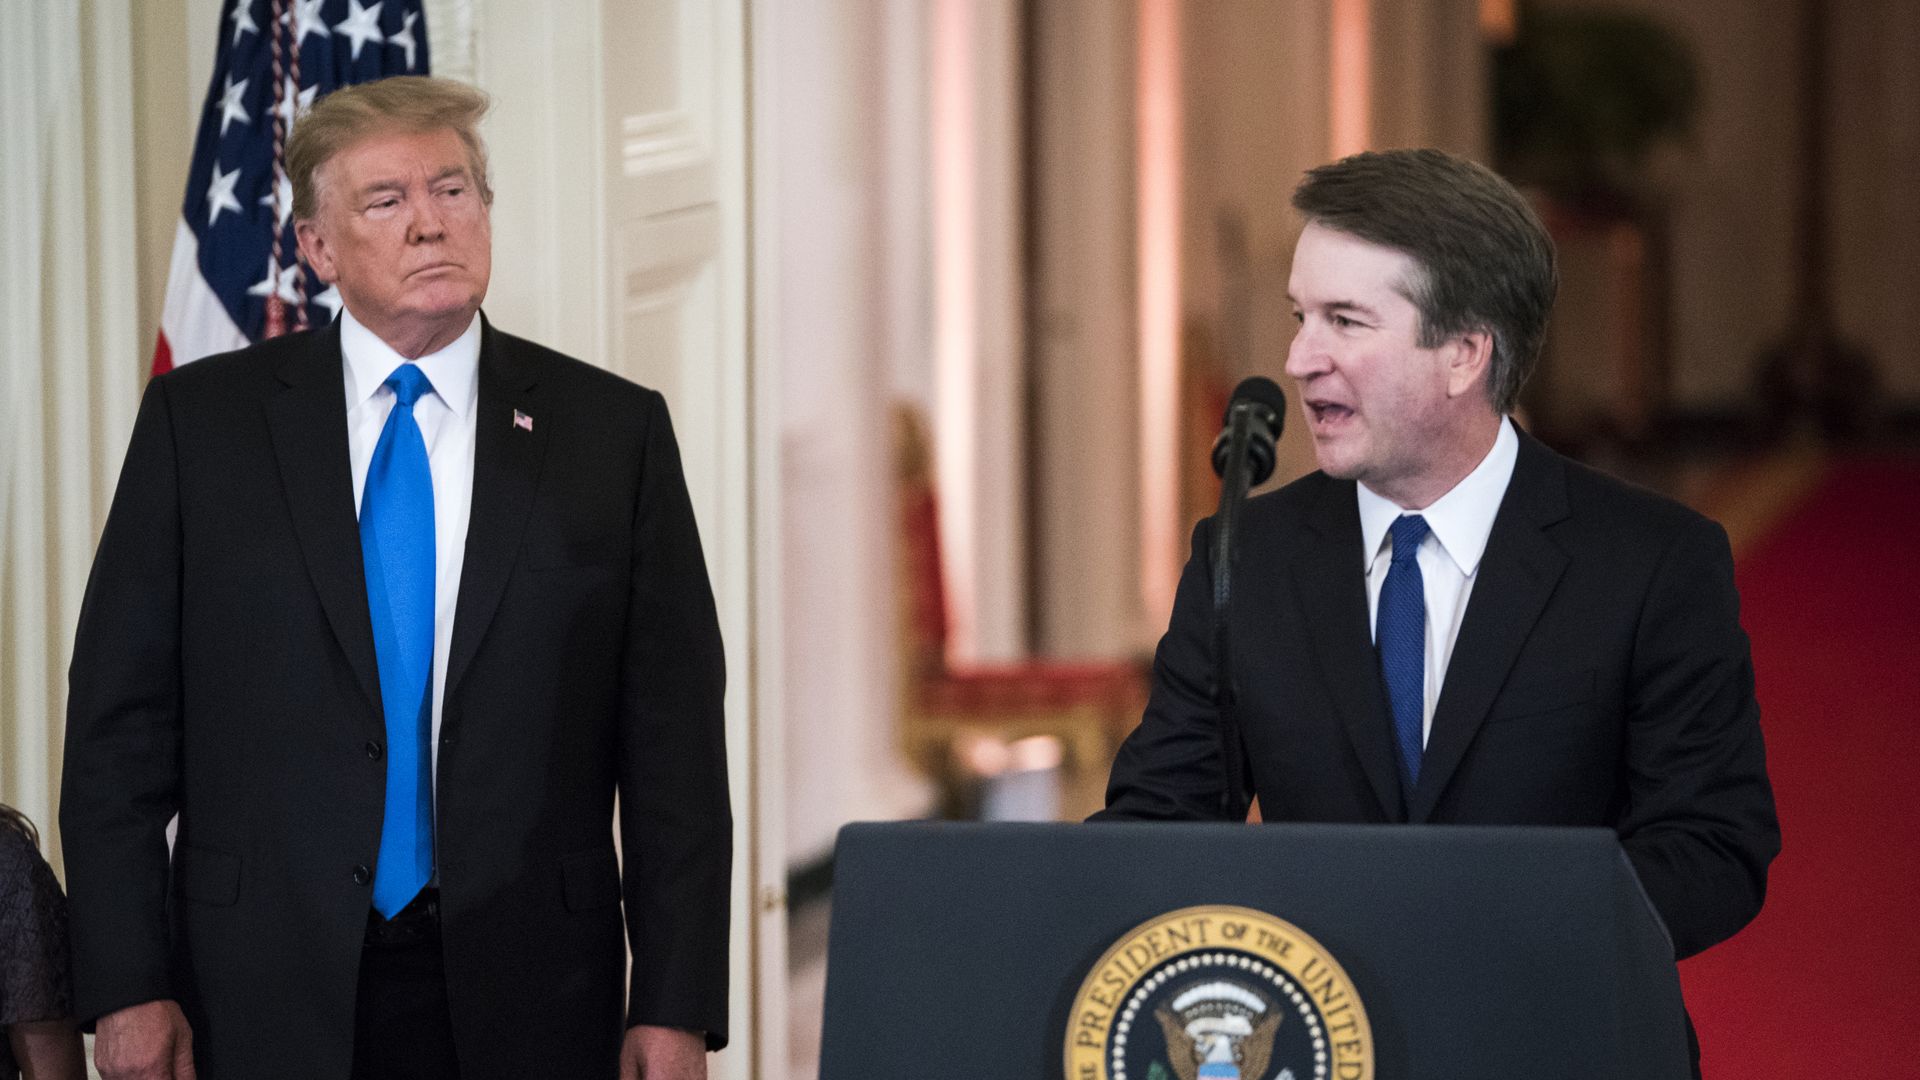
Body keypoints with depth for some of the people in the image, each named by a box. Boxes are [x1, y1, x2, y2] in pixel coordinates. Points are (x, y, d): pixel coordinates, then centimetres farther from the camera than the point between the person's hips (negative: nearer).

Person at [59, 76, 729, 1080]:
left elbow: (674, 738, 3)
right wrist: (127, 984, -5)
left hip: (522, 998, 0)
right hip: (268, 998, 0)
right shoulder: (201, 422, 4)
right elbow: (121, 721, 2)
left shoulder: (614, 432, 4)